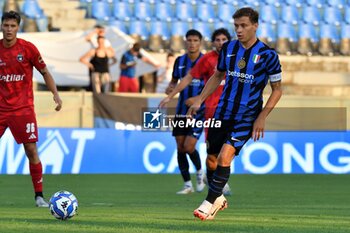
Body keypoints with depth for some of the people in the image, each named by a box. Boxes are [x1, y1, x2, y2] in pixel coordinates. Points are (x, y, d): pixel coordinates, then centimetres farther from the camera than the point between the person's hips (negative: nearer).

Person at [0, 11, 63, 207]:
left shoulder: (28, 48, -5)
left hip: (23, 108, -2)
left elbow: (45, 72, 4)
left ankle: (39, 196, 2)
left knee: (31, 150, -7)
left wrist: (56, 94, -8)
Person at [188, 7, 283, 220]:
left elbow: (277, 89, -4)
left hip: (247, 117, -5)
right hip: (222, 113, 5)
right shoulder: (228, 49, 3)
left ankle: (210, 203, -11)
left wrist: (262, 117, -12)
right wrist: (200, 101, 8)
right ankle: (218, 198, 32)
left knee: (225, 156, -20)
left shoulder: (267, 55, -10)